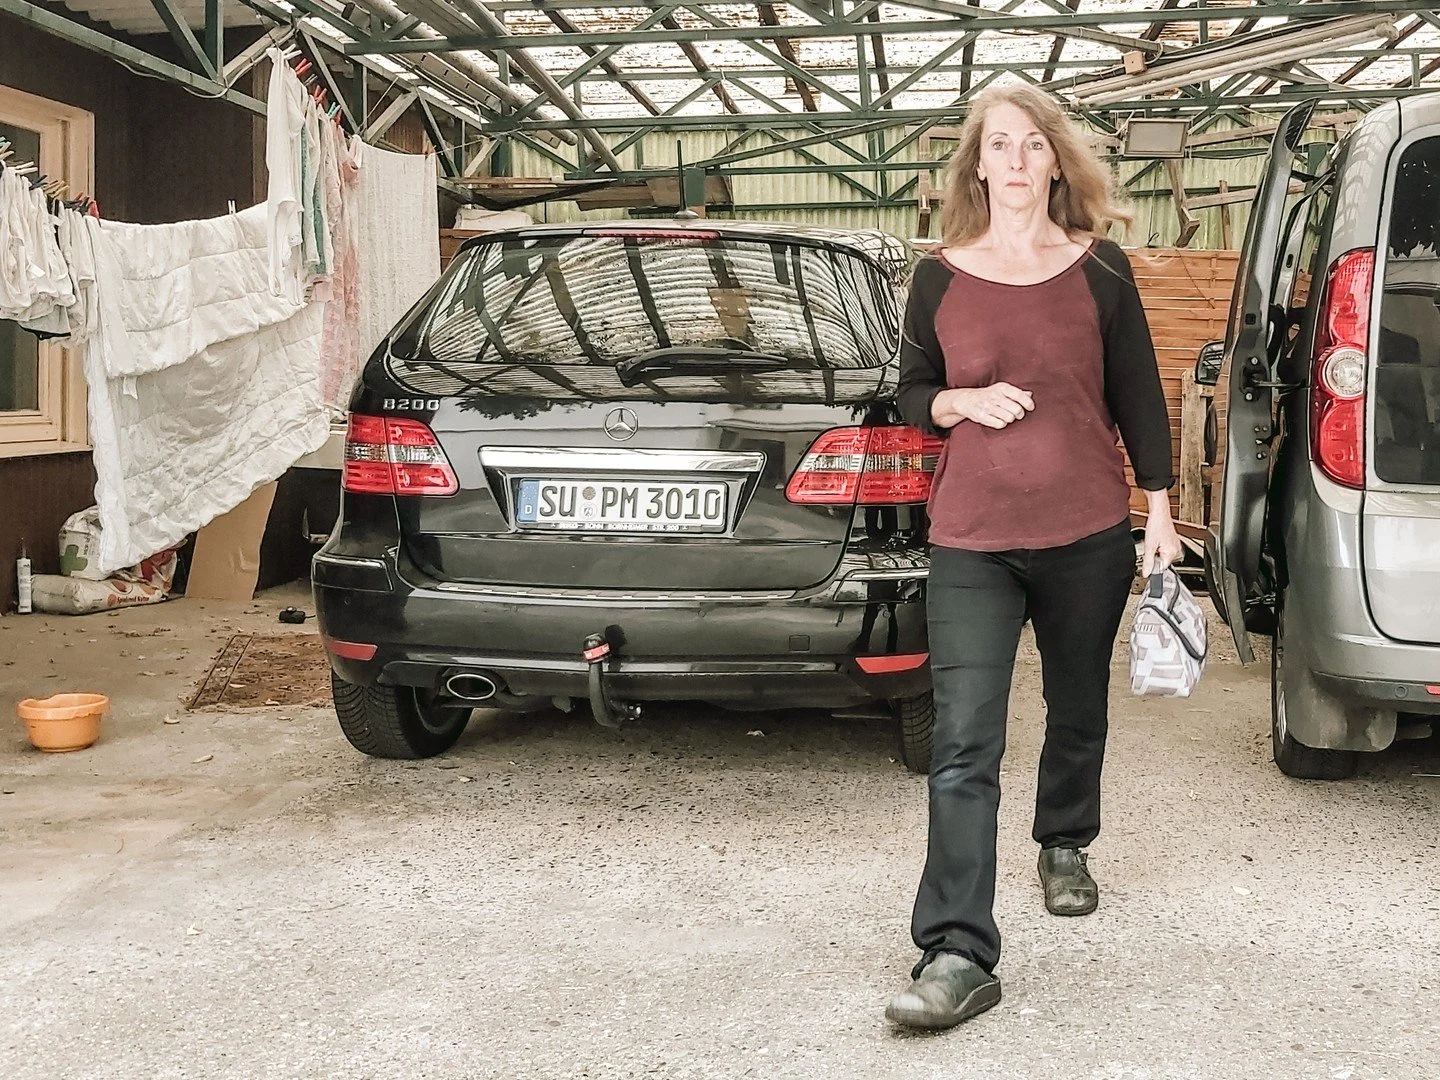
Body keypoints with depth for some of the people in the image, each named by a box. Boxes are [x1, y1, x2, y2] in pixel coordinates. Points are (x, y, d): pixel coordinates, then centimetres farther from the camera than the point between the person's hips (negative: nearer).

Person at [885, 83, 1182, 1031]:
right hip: (972, 543, -1)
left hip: (1088, 536, 1)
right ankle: (959, 955, -13)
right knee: (964, 745, -11)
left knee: (1079, 709, 18)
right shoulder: (941, 276, 3)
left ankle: (1066, 846, 46)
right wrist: (962, 401, -11)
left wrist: (1161, 512, 6)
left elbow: (1138, 395, 6)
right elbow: (913, 394, 11)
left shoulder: (1100, 270, 2)